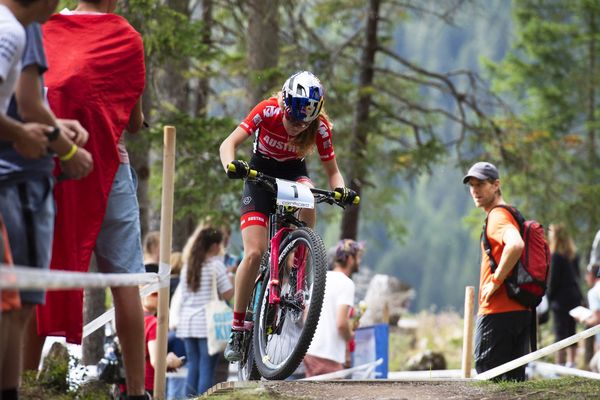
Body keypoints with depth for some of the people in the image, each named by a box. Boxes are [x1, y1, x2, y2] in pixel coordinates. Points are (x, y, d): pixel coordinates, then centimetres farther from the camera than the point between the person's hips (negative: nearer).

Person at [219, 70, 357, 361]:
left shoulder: (320, 127, -21)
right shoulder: (268, 111, -26)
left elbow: (332, 170, -13)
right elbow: (229, 144, -27)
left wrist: (340, 189, -35)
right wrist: (231, 165, -49)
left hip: (294, 173, 1)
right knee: (254, 253, -16)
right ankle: (237, 330, -5)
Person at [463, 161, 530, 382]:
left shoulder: (498, 216, -11)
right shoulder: (510, 215, 19)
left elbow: (516, 245, -32)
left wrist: (495, 280, -22)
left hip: (497, 313, -10)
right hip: (522, 311, 10)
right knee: (515, 378, 10)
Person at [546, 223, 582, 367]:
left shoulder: (556, 256, -13)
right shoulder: (573, 254, 10)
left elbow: (553, 279, -13)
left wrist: (549, 297, -4)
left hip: (561, 298, -7)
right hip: (575, 296, 7)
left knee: (561, 333, -7)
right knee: (571, 331, 13)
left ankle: (559, 364, -10)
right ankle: (571, 362, 15)